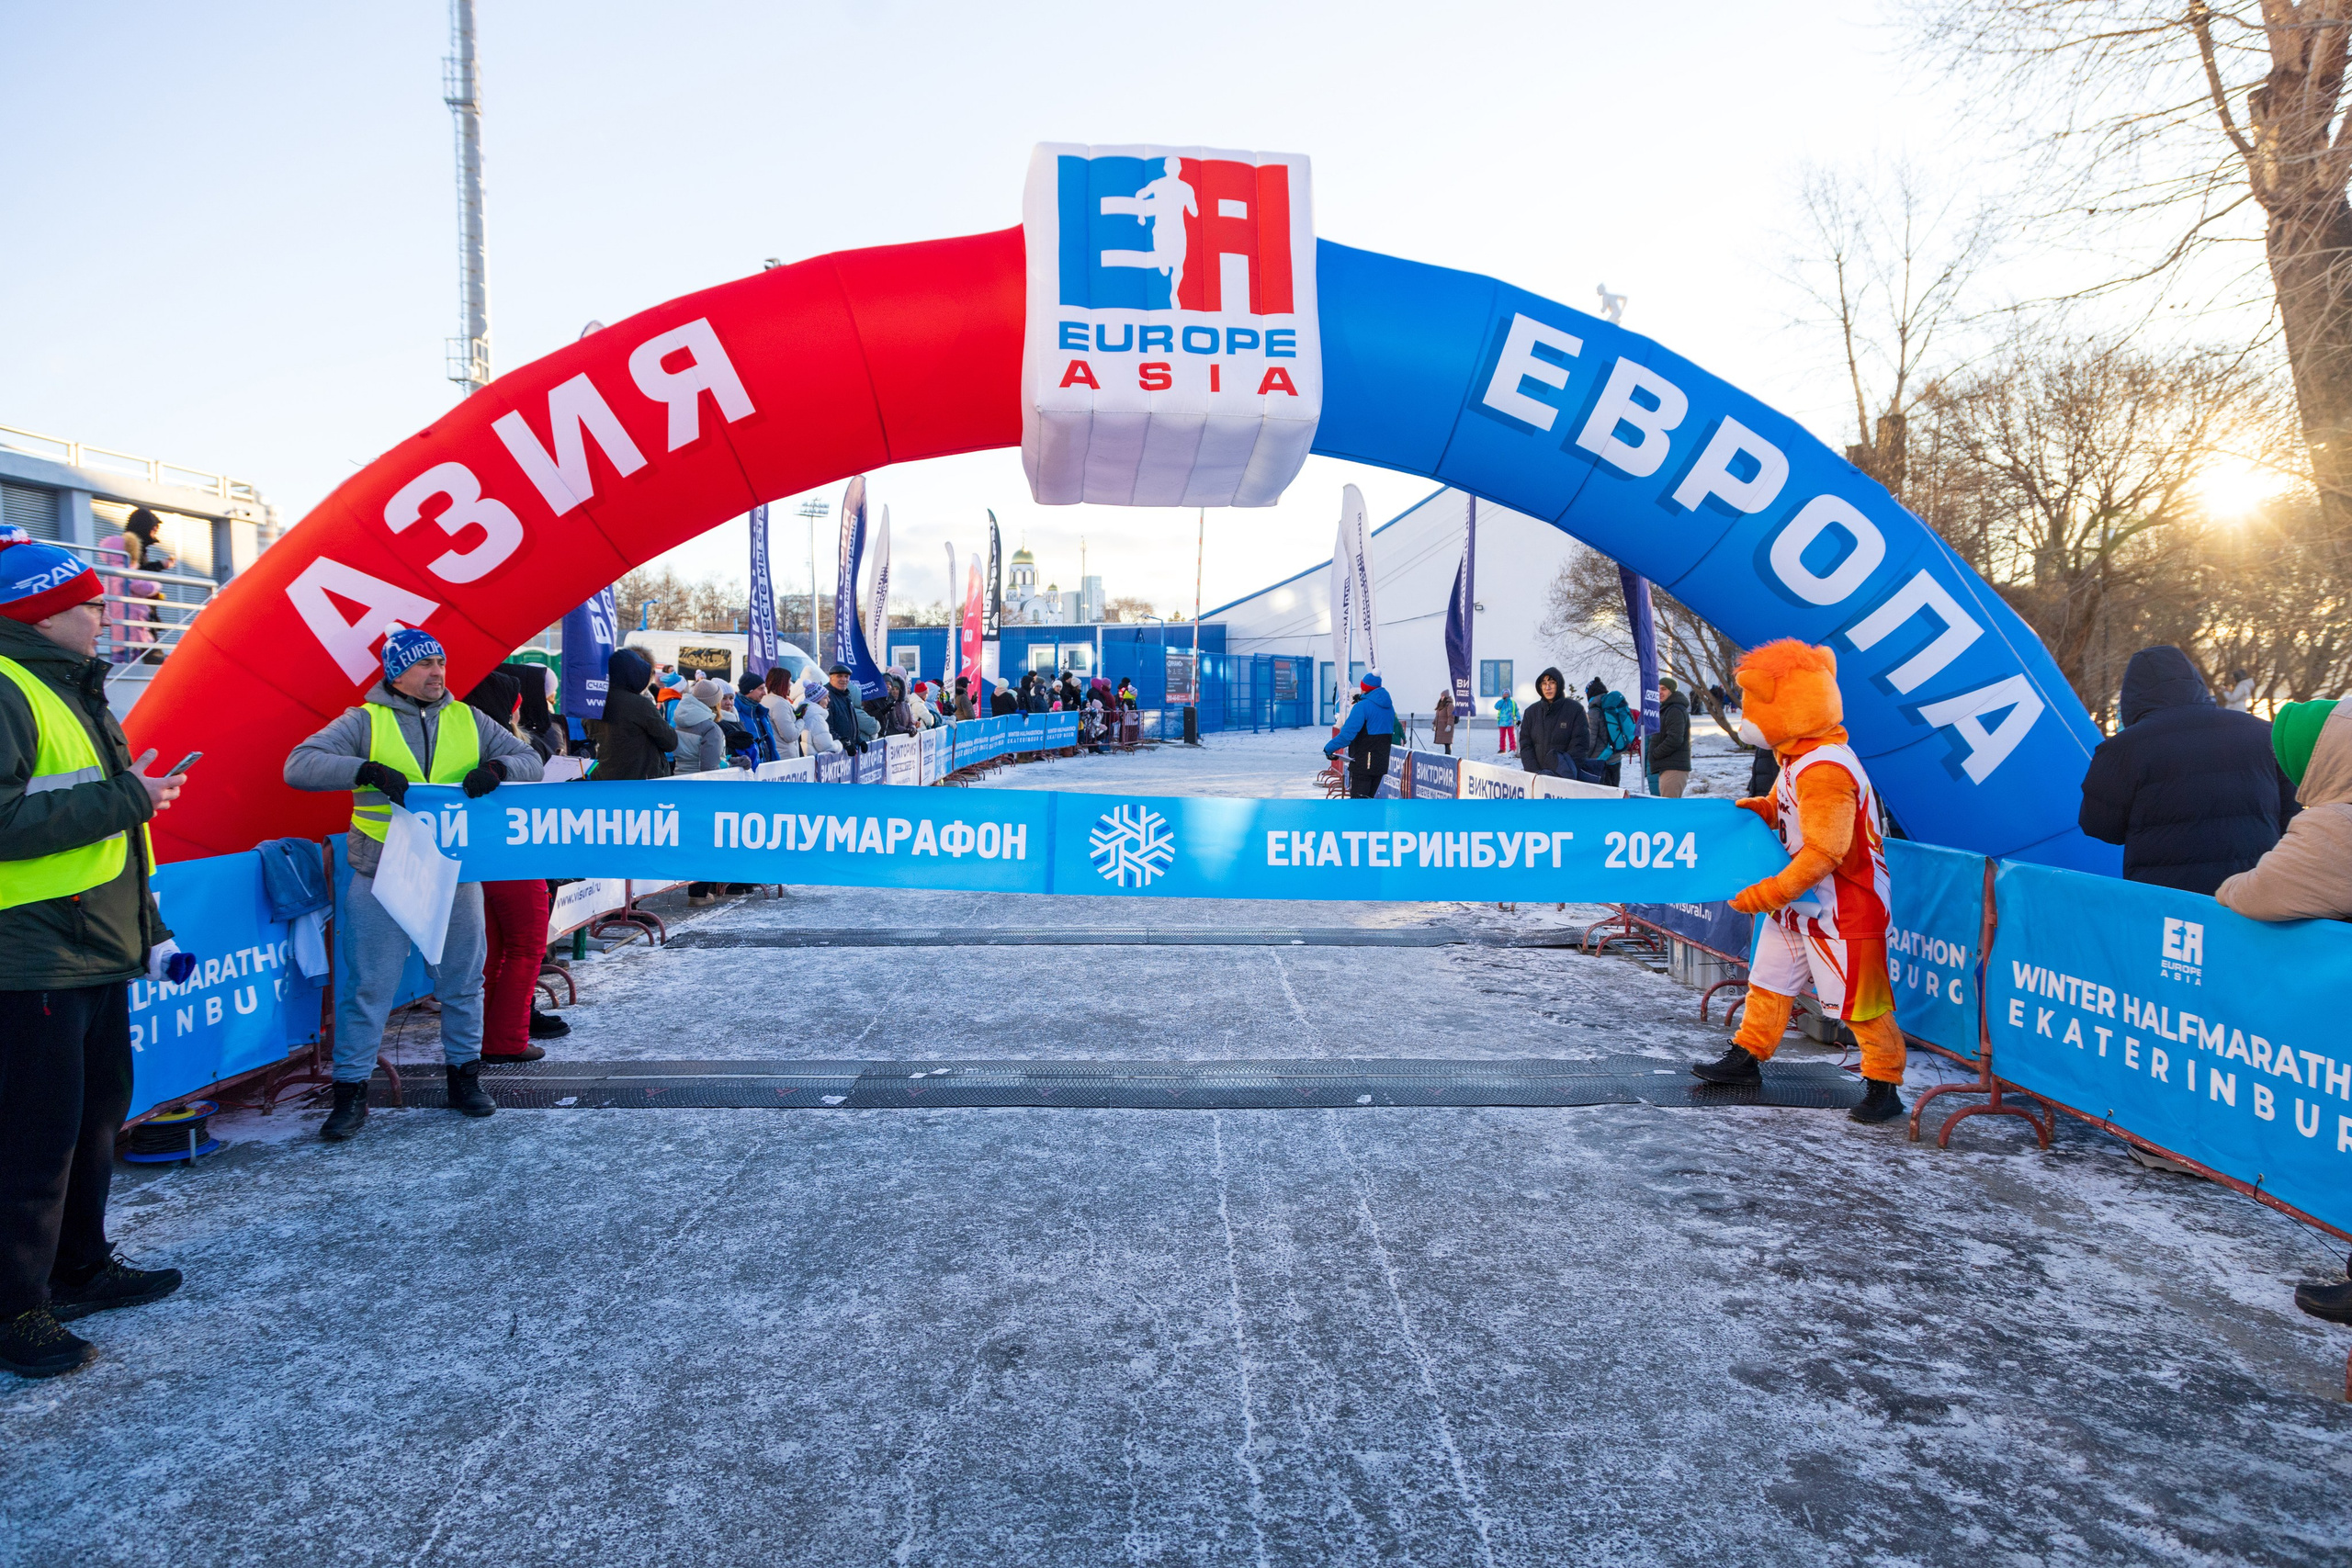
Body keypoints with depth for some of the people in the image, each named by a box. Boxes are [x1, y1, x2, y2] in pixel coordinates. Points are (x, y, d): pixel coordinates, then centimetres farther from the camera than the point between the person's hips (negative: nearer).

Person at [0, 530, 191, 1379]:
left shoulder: (77, 694, 17)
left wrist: (150, 928, 20)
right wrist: (124, 798, -20)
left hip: (98, 953, 10)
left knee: (98, 1114, 18)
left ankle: (82, 1267, 33)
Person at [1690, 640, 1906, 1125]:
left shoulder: (1825, 770, -27)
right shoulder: (1797, 757, 4)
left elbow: (1824, 853, -29)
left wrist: (1769, 894, -28)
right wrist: (1761, 809, 0)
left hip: (1844, 906, -10)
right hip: (1800, 901, 10)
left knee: (1859, 998, 0)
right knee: (1770, 977, 18)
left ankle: (1883, 1086, 13)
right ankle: (1747, 1057, 30)